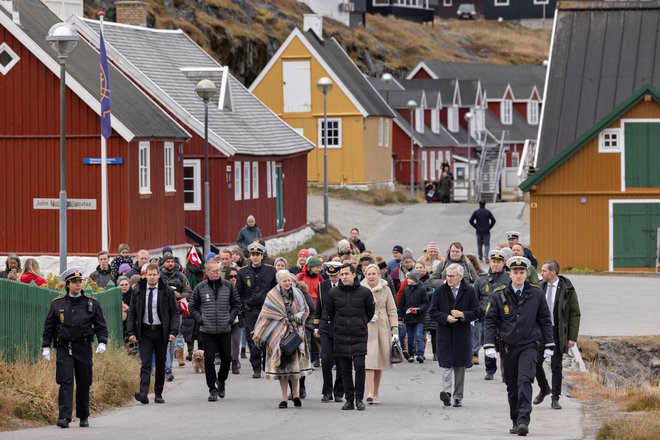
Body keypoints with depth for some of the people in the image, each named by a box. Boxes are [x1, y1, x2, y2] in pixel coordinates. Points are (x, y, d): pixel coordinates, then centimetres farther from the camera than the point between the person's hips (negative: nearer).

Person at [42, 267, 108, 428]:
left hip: (83, 348, 1)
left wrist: (102, 342, -10)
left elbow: (101, 325, 5)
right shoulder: (57, 304, 6)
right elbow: (49, 327, 10)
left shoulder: (92, 303, 6)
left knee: (84, 384, 7)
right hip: (64, 348, -1)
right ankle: (64, 417, -18)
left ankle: (83, 417, 21)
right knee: (66, 382, -11)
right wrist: (46, 347, 3)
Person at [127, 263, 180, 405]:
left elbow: (175, 312, 1)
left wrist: (173, 332, -11)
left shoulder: (167, 292, 0)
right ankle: (143, 393, -22)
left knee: (160, 365, 7)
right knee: (145, 363, -11)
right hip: (144, 332, 0)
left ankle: (158, 394, 17)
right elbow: (132, 312, 8)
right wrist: (131, 332, -2)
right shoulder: (138, 292, 4)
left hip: (161, 332, 0)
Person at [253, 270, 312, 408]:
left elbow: (305, 310, 10)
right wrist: (257, 334, -3)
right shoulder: (272, 295, -3)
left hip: (295, 332, 1)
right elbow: (266, 314, 0)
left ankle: (295, 394, 13)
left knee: (295, 362, -1)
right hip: (278, 333, -1)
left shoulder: (297, 293, 3)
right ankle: (284, 398, 4)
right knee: (281, 364, -1)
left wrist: (296, 317, -9)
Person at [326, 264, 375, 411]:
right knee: (345, 370, 5)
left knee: (359, 366, -11)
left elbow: (370, 311, 10)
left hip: (359, 336, -2)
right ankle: (349, 399, 12)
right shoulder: (334, 293, 0)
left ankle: (359, 398, 0)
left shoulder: (364, 292, -4)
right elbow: (330, 313, 16)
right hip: (341, 337, 2)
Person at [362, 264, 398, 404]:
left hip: (382, 328, 2)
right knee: (369, 360, -15)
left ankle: (376, 394, 12)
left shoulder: (385, 289, 6)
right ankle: (370, 393, -22)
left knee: (380, 362, 4)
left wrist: (395, 329, -1)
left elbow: (392, 310, 7)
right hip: (366, 328, -2)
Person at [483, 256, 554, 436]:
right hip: (508, 347, 2)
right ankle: (516, 422, 20)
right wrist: (489, 345, -7)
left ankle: (524, 421, -24)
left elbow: (545, 320, 9)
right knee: (512, 387, 9)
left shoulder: (536, 294, 3)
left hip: (528, 346, -2)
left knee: (525, 381, -18)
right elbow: (490, 321, 4)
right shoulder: (499, 296, 2)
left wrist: (548, 345, 6)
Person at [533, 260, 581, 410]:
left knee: (556, 367, 1)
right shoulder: (540, 288, 5)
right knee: (536, 362, 0)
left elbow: (575, 314, -4)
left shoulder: (567, 290, -7)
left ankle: (555, 398, 10)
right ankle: (544, 389, 25)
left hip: (558, 333, -4)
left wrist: (572, 337, -8)